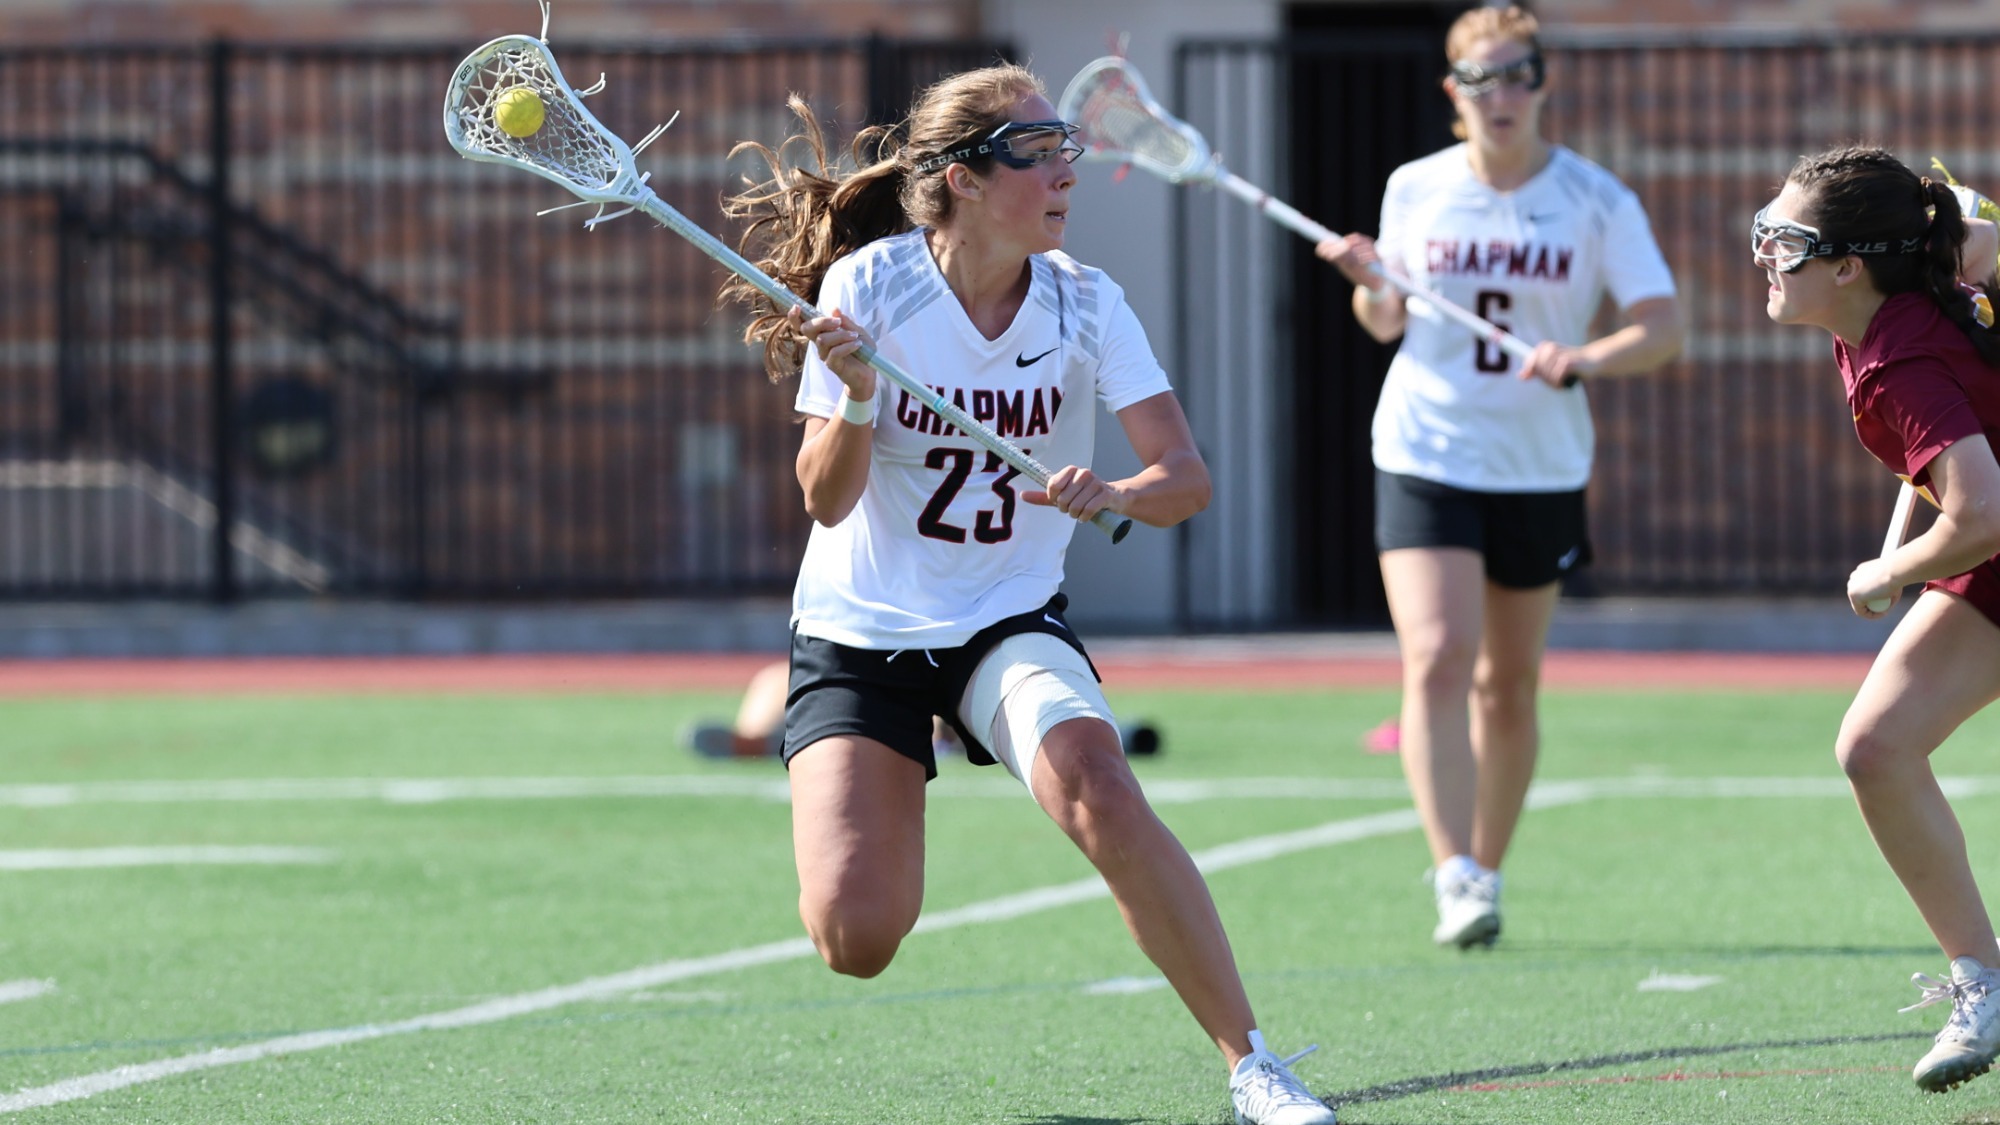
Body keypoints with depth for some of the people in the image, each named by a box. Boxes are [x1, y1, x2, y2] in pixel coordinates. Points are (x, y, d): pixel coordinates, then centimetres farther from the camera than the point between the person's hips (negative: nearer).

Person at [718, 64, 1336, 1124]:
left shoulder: (1084, 304, -9)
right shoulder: (868, 288, -13)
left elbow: (1186, 478, -15)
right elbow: (826, 500, -13)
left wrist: (1116, 494, -37)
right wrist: (857, 397, -32)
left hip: (1010, 622, 1)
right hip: (860, 631, -1)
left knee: (1101, 796, -31)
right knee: (856, 940, -15)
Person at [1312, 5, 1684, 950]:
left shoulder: (1597, 202, -3)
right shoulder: (1415, 192, 2)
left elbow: (1662, 326, -10)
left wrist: (1584, 359, -29)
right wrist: (1369, 286, -8)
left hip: (1541, 470, 1)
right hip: (1424, 456, -1)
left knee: (1509, 687, 9)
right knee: (1437, 659, -18)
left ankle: (1483, 870, 26)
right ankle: (1455, 875, -21)